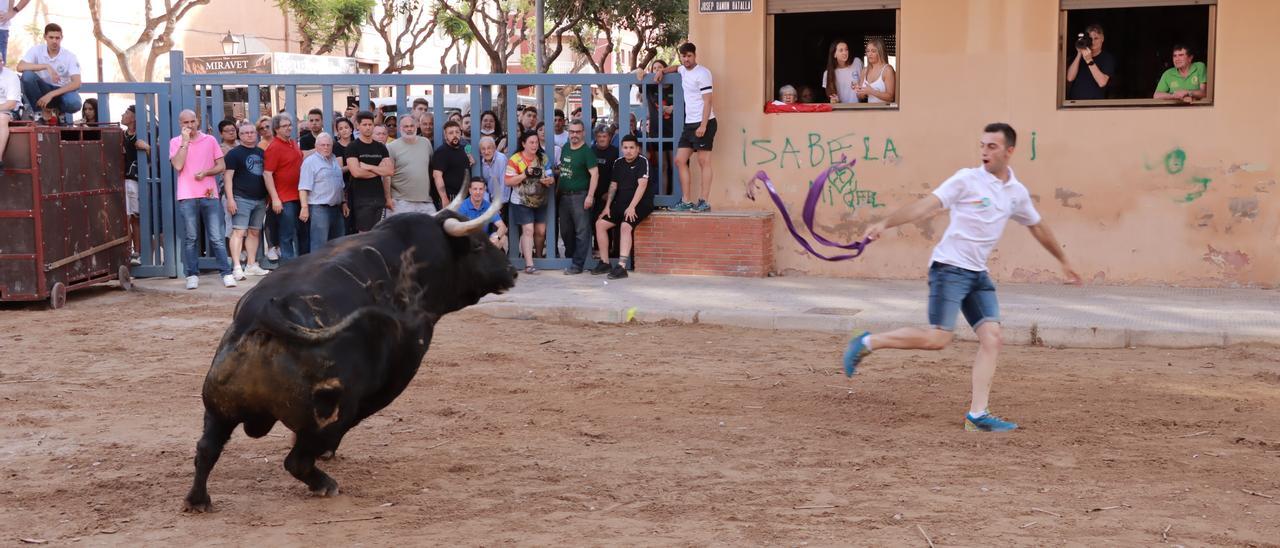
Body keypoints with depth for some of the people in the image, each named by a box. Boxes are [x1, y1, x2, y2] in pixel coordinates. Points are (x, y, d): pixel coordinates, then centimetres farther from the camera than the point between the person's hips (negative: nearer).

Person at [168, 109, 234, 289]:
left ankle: (226, 273, 0)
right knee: (190, 238, 2)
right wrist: (185, 141, -8)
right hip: (187, 197, -1)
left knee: (217, 237, -1)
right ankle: (192, 275, 8)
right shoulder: (175, 142, 6)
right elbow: (178, 165, -9)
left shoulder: (210, 140, 10)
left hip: (209, 195, 1)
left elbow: (221, 166, 9)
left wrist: (205, 172, -8)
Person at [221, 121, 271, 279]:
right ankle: (237, 268, -15)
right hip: (241, 199, -6)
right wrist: (230, 199, -16)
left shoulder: (261, 153, 16)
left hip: (259, 199, 6)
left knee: (254, 232, 10)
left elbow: (266, 175, 23)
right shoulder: (234, 153, -2)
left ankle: (251, 266, 17)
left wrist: (271, 197, 17)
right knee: (239, 231, -11)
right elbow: (228, 177, -8)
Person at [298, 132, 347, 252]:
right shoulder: (310, 162, -8)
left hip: (336, 208, 8)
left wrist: (344, 203, 19)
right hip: (319, 207, -8)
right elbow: (303, 187, -15)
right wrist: (304, 207, -22)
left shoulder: (335, 161, 15)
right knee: (319, 243, -9)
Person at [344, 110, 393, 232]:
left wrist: (368, 167, -7)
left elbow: (389, 171, 3)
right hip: (362, 198, -5)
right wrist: (379, 170, -3)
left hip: (379, 196, 5)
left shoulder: (381, 147, 12)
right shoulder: (352, 147, -2)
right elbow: (356, 172, -14)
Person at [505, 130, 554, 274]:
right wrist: (525, 174, -22)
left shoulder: (543, 158, 7)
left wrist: (549, 181, -14)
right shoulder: (515, 160, -8)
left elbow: (551, 178, 10)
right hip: (522, 202, -5)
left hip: (540, 202, 5)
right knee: (528, 230, -12)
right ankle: (529, 265, -12)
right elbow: (508, 181, -12)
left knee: (541, 231, 7)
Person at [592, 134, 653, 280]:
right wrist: (607, 206, 5)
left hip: (641, 204, -8)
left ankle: (622, 267, -34)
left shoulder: (643, 162, -10)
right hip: (621, 203, 8)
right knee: (600, 223, -3)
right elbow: (613, 185, 14)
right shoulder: (618, 163, 11)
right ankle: (604, 263, 6)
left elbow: (642, 185, -19)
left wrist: (631, 207, -25)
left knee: (625, 226, -31)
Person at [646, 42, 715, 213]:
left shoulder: (702, 73, -11)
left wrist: (703, 126, -23)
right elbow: (676, 68, 42)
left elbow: (707, 101, -16)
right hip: (689, 123, 9)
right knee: (680, 160, 4)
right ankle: (687, 202, 5)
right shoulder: (683, 70, 15)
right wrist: (662, 71, 23)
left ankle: (704, 202, -8)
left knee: (704, 161, -8)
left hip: (704, 123, -9)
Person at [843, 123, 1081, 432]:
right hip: (949, 267, -6)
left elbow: (1038, 228, 27)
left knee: (991, 337, -7)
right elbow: (927, 205, -16)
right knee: (938, 339, -14)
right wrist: (885, 223, -28)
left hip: (978, 274, 6)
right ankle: (868, 343, 2)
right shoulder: (967, 180, -8)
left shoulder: (1017, 192, 11)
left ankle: (977, 415, -5)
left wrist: (1064, 262, 35)